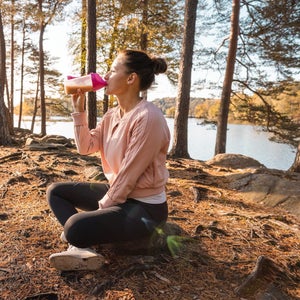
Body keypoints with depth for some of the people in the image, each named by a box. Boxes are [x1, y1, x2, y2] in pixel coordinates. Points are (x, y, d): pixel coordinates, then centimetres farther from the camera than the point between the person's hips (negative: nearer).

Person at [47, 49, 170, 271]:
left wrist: (103, 207, -12)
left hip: (144, 206, -9)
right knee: (55, 191, 11)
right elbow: (85, 147, 3)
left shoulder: (148, 117, -24)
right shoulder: (112, 115, 5)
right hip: (117, 192, 10)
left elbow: (130, 173, -22)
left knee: (76, 227, -31)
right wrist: (79, 109, -2)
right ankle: (81, 247, -6)